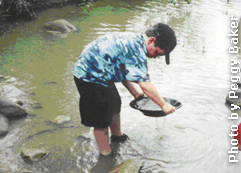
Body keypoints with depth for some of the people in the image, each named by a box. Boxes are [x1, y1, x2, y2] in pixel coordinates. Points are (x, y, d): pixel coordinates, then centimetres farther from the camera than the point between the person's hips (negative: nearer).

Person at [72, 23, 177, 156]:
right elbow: (144, 84, -25)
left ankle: (117, 136, 50)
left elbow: (123, 72, 13)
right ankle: (105, 155, 13)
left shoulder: (132, 40, 5)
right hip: (90, 77, -11)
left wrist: (136, 93, 12)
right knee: (101, 120, -2)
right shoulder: (137, 49, -26)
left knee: (114, 104, 27)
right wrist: (163, 105, -15)